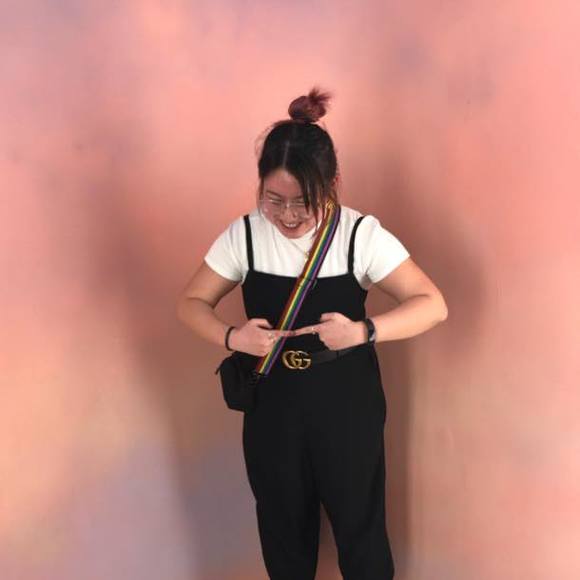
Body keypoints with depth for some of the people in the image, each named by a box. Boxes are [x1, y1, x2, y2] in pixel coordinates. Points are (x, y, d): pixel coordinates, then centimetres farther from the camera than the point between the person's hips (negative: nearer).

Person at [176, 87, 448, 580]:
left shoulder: (361, 235, -17)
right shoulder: (244, 235, -11)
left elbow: (433, 305, -16)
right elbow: (191, 303, -2)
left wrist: (363, 331, -32)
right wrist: (233, 337, -22)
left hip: (347, 407, -2)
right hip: (273, 408, 2)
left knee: (359, 522, 17)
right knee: (283, 524, 22)